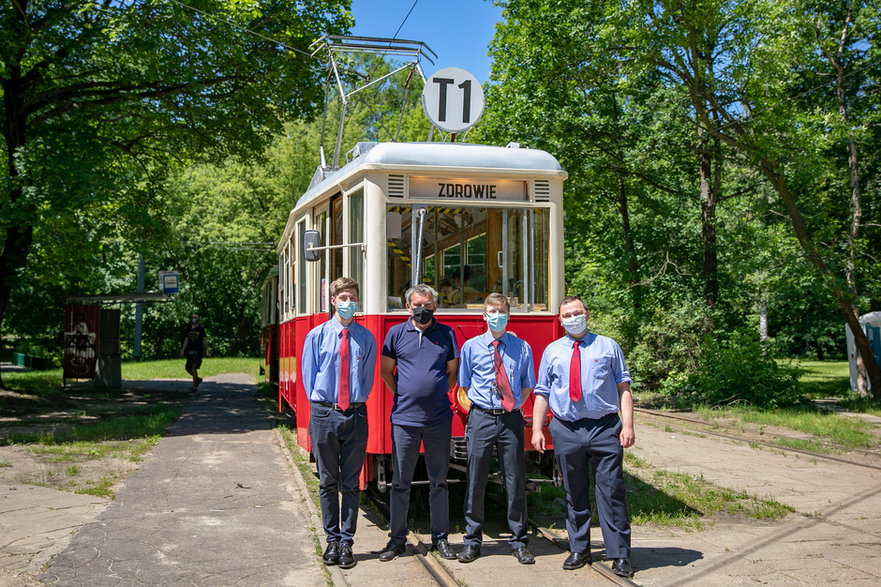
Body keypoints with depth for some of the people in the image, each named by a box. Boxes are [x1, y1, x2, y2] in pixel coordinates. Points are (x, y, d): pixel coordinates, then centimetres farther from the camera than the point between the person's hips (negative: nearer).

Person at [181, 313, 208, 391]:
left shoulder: (201, 328, -1)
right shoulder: (188, 328, 11)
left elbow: (205, 340, -1)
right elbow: (186, 340, 17)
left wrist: (206, 351, -7)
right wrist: (183, 350, 13)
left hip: (198, 351, -5)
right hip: (189, 351, 5)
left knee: (194, 368, -13)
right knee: (188, 368, 5)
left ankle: (194, 386, -6)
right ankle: (198, 379, 29)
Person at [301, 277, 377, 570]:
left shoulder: (366, 338, 3)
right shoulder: (317, 335, 1)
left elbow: (368, 377, 8)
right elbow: (308, 375, 5)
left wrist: (356, 404, 1)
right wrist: (320, 407, 0)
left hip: (355, 415, 0)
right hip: (324, 414, 0)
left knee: (351, 483, 6)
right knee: (328, 482, 9)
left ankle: (346, 542, 15)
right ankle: (332, 540, 20)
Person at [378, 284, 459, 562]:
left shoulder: (446, 334, 6)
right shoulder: (396, 333, 4)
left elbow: (453, 373, 14)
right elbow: (386, 371, 11)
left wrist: (437, 394, 7)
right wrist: (404, 395, 6)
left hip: (439, 419, 1)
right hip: (404, 418, 0)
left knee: (439, 481, 8)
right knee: (401, 482, 6)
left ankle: (440, 538, 19)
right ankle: (397, 538, 17)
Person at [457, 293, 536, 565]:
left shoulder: (522, 348, 5)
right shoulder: (471, 347, 4)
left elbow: (527, 386, 11)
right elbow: (465, 384, 11)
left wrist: (512, 407, 4)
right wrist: (480, 405, 3)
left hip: (511, 419, 0)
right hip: (481, 418, 0)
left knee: (515, 482, 5)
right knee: (475, 482, 5)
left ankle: (519, 542, 16)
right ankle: (472, 541, 16)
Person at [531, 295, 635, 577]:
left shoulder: (608, 347, 9)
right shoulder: (552, 351, 13)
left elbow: (623, 387, 4)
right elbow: (542, 393, 11)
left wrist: (628, 424, -6)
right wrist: (537, 429, 2)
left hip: (605, 428, -2)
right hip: (566, 430, 2)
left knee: (611, 491, -2)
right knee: (574, 493, 10)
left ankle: (620, 555, 6)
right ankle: (578, 550, 22)